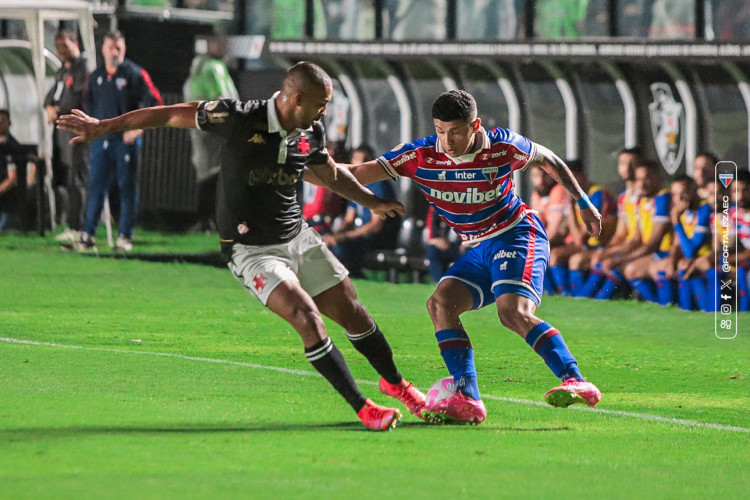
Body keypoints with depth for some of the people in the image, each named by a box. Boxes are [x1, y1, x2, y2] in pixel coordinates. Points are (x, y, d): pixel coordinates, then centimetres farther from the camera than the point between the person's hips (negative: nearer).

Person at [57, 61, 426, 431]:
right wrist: (103, 126, -6)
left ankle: (394, 382, 35)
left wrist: (373, 202, 31)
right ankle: (363, 408, -14)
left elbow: (330, 174, 21)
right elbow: (171, 115, -11)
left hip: (298, 238, 6)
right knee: (307, 318, -22)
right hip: (251, 250, -6)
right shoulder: (240, 119, -21)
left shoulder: (312, 133, -3)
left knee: (352, 313, 8)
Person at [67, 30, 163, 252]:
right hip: (101, 140, 5)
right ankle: (87, 235, 7)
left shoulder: (134, 74, -6)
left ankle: (125, 237, 5)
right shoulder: (96, 76, 12)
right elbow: (89, 103, 26)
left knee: (127, 188, 0)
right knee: (96, 187, 3)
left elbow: (154, 101, -8)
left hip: (126, 140, -5)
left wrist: (139, 127, -13)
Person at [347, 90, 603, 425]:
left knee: (514, 313, -28)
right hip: (479, 249, 5)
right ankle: (467, 399, -21)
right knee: (441, 303, -16)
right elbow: (360, 174, -11)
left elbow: (547, 159, 6)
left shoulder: (503, 147, -14)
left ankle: (575, 381, -31)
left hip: (517, 234, -5)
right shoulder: (420, 155, -9)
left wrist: (583, 202, 13)